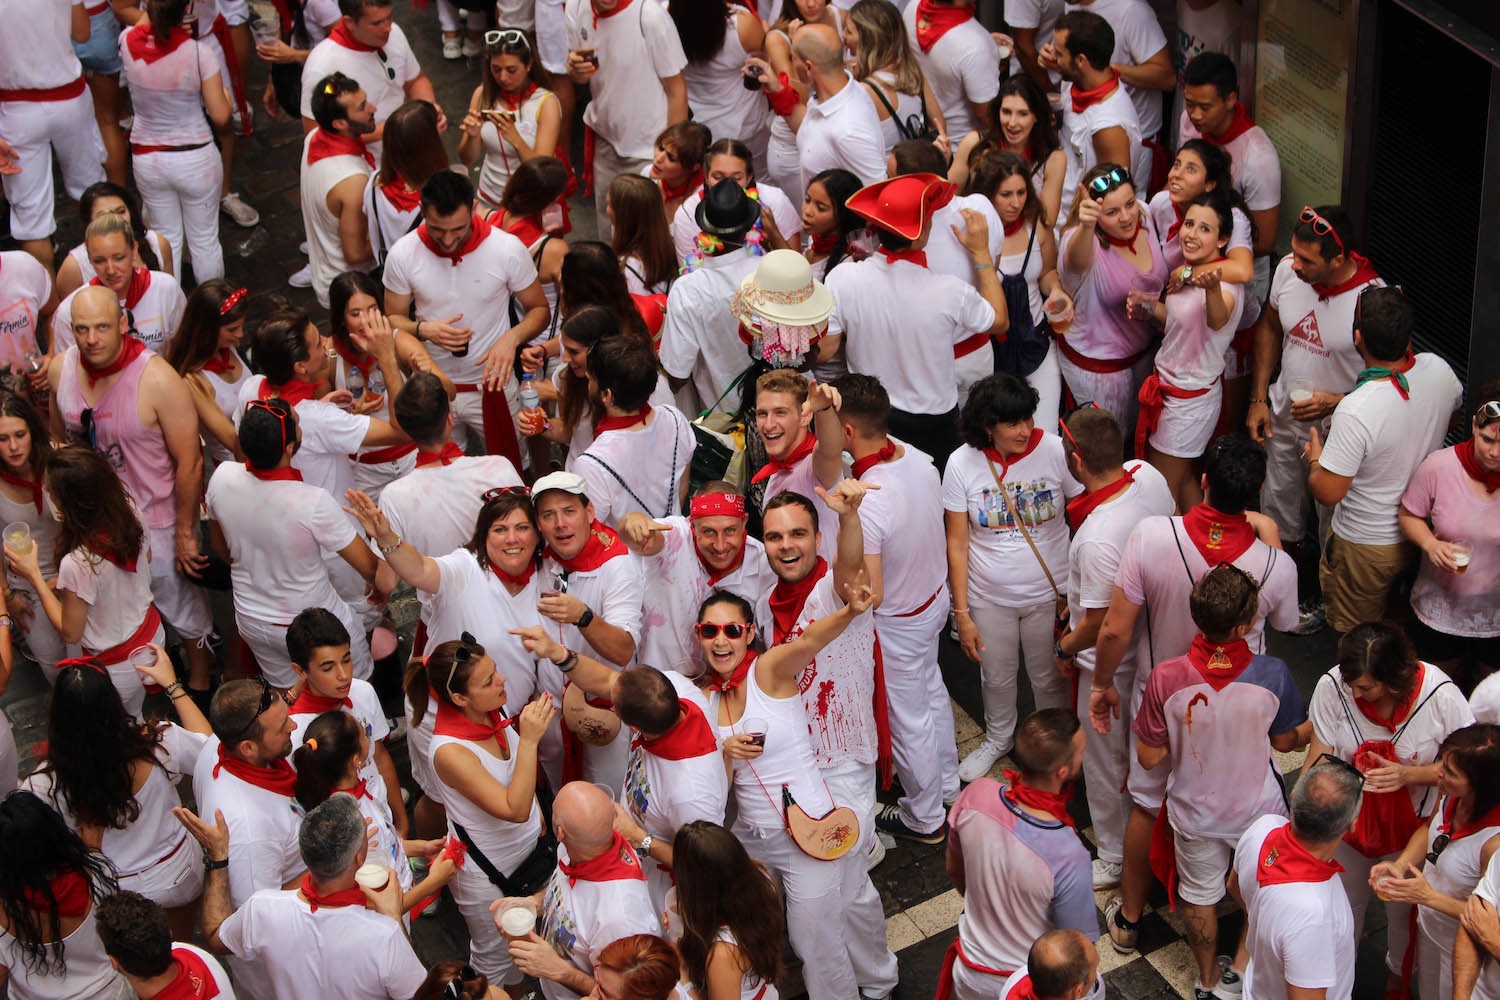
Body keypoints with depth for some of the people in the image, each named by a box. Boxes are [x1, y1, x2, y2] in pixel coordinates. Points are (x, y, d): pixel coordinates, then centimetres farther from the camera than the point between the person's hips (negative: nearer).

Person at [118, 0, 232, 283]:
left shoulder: (128, 43, -14)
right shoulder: (199, 54, -24)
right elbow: (221, 116, -16)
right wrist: (224, 92, 3)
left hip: (146, 160, 3)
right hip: (195, 159, -3)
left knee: (167, 238, 20)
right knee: (204, 240, 15)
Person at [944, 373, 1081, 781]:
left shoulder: (1055, 451, -18)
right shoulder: (962, 464, -16)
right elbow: (957, 543, -8)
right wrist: (962, 613, -7)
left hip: (1048, 593, -1)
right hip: (989, 597, 1)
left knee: (1051, 678, 17)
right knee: (996, 678, 22)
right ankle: (998, 739, 51)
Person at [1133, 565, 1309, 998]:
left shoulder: (1167, 678, -30)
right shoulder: (1272, 674, -29)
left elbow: (1149, 758, -17)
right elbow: (1285, 741, -9)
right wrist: (1318, 724, 13)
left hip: (1194, 812, 0)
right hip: (1257, 811, 0)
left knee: (1199, 895, 26)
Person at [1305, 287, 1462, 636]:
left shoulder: (1355, 411, -38)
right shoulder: (1437, 369, -18)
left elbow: (1327, 492, -28)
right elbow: (1454, 414, 8)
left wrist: (1314, 459, -7)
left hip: (1366, 546, -6)